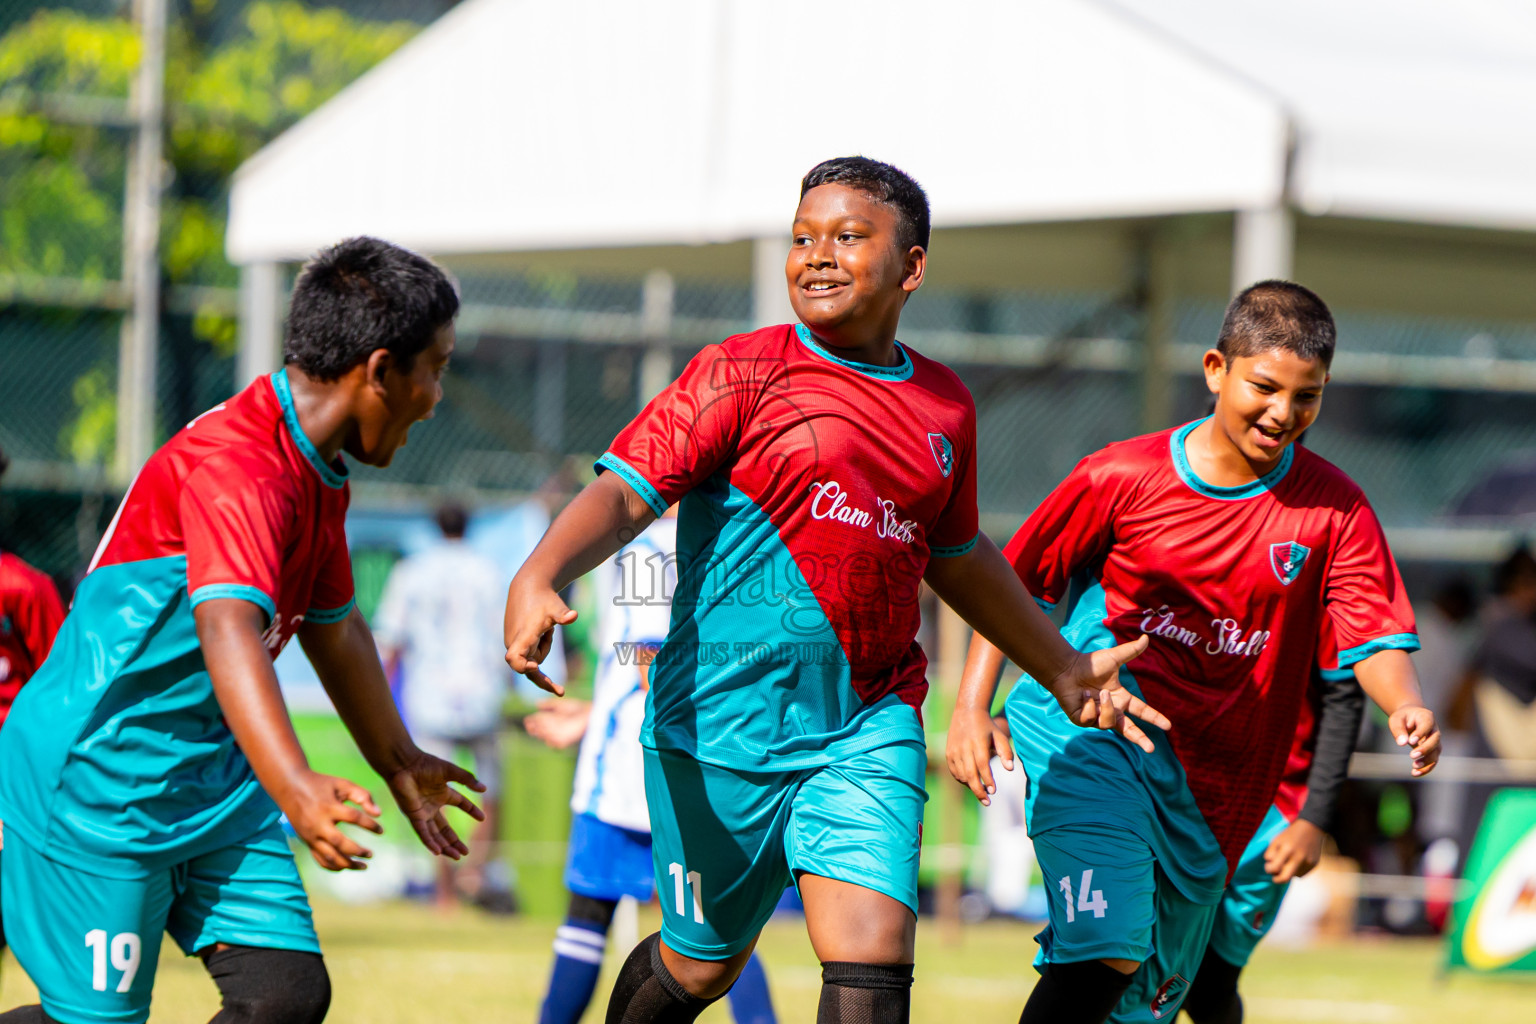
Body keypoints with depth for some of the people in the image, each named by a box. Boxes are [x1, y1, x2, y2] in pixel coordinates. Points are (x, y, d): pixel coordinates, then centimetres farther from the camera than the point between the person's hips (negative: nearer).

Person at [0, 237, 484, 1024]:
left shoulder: (318, 475, 8)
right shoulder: (239, 467, -24)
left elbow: (333, 628, 25)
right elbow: (227, 628, -41)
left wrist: (398, 764, 37)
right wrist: (294, 787, -56)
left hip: (214, 780, 9)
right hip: (99, 783, -9)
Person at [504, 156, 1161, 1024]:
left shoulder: (944, 408, 11)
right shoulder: (740, 375, -4)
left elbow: (957, 557, 28)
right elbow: (625, 493, -14)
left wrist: (1062, 667, 36)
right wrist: (539, 578, -33)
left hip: (870, 732, 3)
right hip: (720, 726, -3)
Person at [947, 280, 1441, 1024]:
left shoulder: (1333, 509, -2)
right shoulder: (1123, 477, -7)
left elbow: (1373, 635, -10)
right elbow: (1012, 585, 4)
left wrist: (1406, 707, -31)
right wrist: (971, 708, -5)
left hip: (1211, 783, 4)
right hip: (1092, 732, -4)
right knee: (1108, 950, -26)